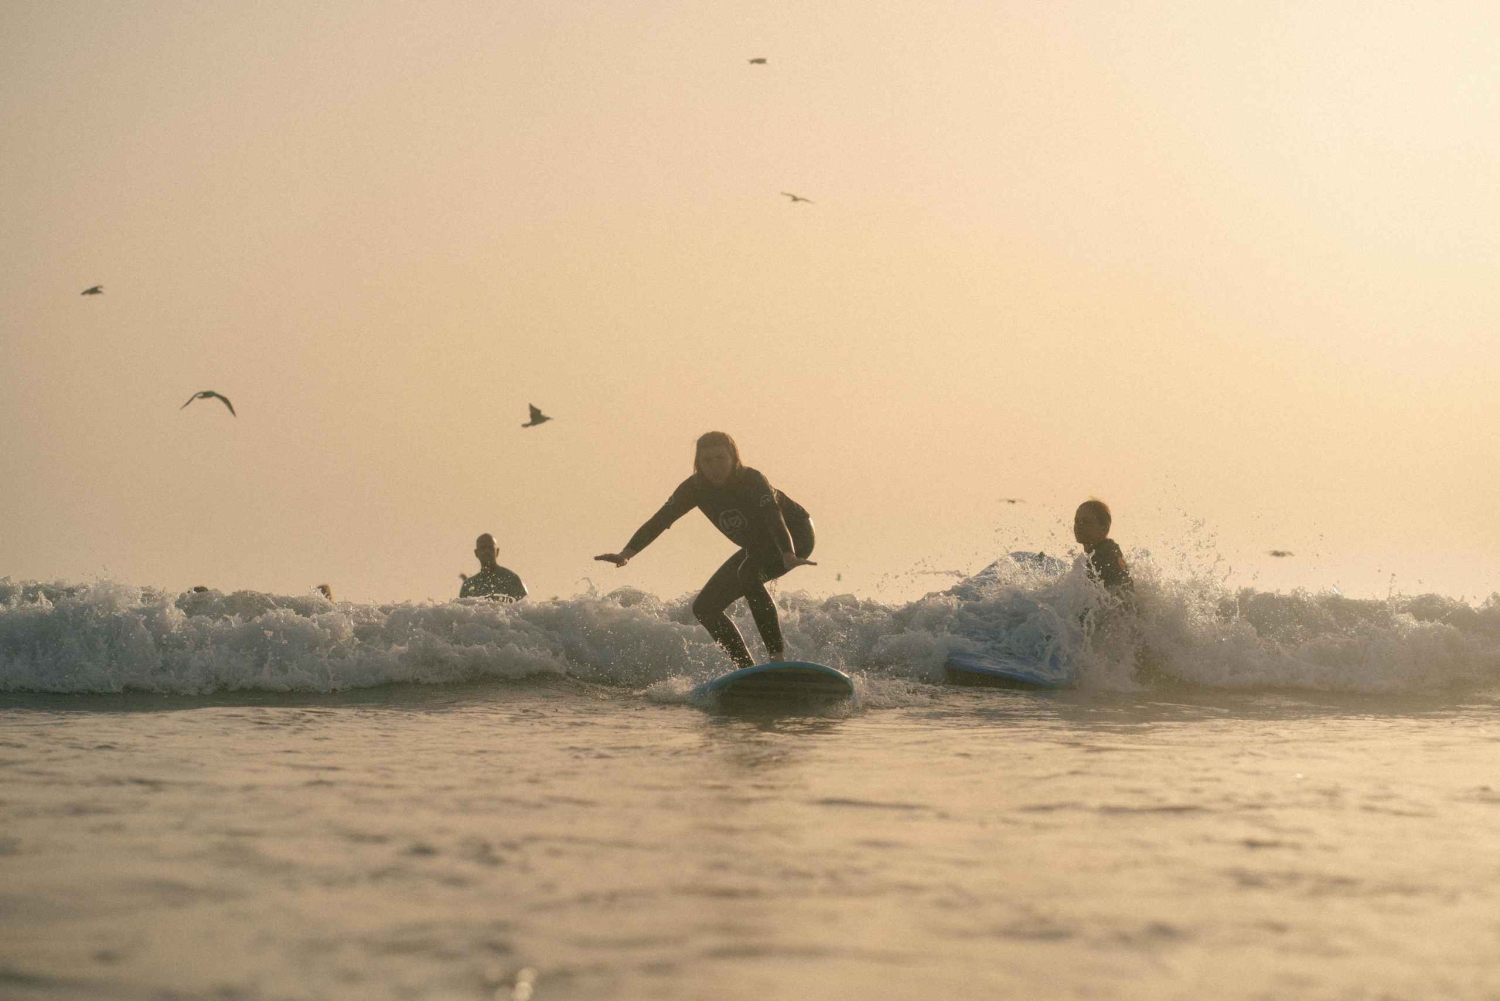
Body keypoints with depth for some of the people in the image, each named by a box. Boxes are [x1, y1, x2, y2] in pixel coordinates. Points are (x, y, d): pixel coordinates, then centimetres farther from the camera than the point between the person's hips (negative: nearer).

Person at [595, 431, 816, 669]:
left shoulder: (752, 481, -31)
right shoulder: (695, 488, -15)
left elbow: (774, 518, -47)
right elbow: (660, 520, -22)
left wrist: (788, 556, -66)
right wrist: (627, 553, -38)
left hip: (795, 536, -7)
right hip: (757, 548, 7)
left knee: (748, 573, -36)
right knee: (704, 607, -1)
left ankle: (777, 655, -32)